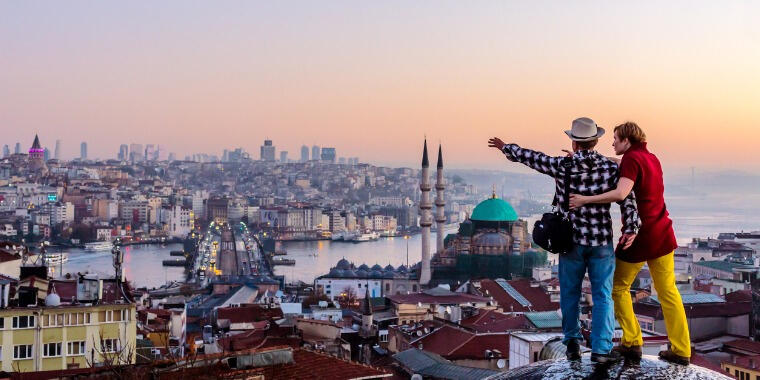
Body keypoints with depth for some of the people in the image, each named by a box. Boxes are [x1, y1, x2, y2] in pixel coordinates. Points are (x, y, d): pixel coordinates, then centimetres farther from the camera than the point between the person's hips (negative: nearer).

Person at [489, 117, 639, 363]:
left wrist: (506, 148, 20)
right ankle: (601, 348, 1)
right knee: (602, 296, 6)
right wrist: (630, 229, -13)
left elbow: (530, 158, 5)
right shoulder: (611, 168, -6)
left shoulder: (562, 166, -8)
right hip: (601, 242, 0)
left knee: (570, 294, 17)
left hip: (572, 241, 0)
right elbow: (627, 200, -12)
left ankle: (572, 343, 23)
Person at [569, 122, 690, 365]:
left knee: (619, 288, 11)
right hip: (662, 235, 7)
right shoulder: (652, 158, 11)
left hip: (638, 236, -7)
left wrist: (585, 199, -27)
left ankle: (632, 343, 11)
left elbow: (620, 193, -29)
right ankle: (681, 351, 12)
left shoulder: (631, 159, -14)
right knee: (668, 292, 11)